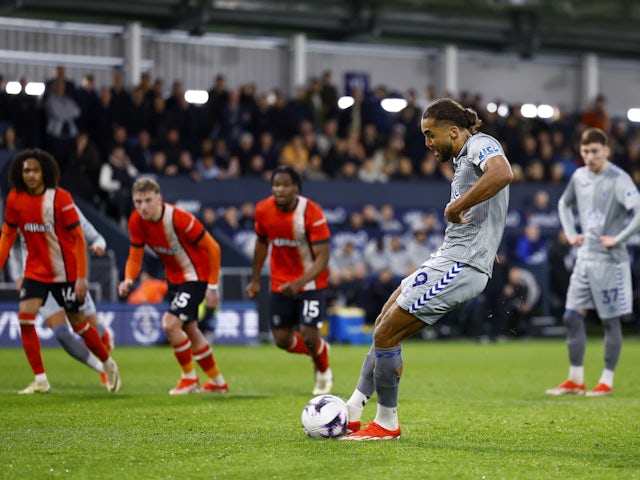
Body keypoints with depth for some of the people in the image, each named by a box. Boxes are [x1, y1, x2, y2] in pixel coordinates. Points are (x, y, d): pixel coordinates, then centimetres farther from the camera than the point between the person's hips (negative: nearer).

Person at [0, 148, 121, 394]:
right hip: (35, 270, 4)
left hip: (65, 272, -4)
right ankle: (40, 380, -8)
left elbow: (78, 237, -15)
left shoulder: (60, 198, -17)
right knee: (25, 318, -14)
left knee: (78, 323, 6)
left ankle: (109, 365, 31)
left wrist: (82, 277, -19)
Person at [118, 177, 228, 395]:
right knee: (189, 330, 17)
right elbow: (135, 258, -4)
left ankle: (189, 378, 0)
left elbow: (213, 248, -20)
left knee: (170, 324, -20)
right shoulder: (136, 221, -11)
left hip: (196, 276, -8)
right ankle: (217, 381, 35)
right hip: (174, 278, 8)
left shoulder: (178, 218, -29)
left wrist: (212, 286, -18)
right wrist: (128, 280, -26)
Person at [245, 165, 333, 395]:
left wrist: (299, 283, -36)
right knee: (282, 340, 3)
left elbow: (322, 258, -24)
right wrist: (255, 279, 12)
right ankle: (319, 349, 37)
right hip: (281, 284, 4)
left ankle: (324, 371, 21)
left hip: (311, 282, -4)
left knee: (308, 336, -14)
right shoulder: (263, 210, -9)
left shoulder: (312, 213, -23)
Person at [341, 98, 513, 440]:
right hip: (449, 261, 11)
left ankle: (387, 424, 4)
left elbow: (503, 173, -32)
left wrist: (455, 207, -26)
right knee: (383, 330, 12)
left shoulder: (480, 144, -8)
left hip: (460, 265, -11)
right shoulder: (464, 158, 22)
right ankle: (352, 412, 14)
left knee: (386, 335, -7)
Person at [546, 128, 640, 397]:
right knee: (572, 316, 4)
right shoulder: (579, 177, 8)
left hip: (609, 261, -7)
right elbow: (564, 204, 28)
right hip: (584, 257, 7)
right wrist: (570, 233, 14)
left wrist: (617, 239, -20)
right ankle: (576, 380, 12)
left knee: (610, 321, 0)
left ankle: (607, 382, 8)